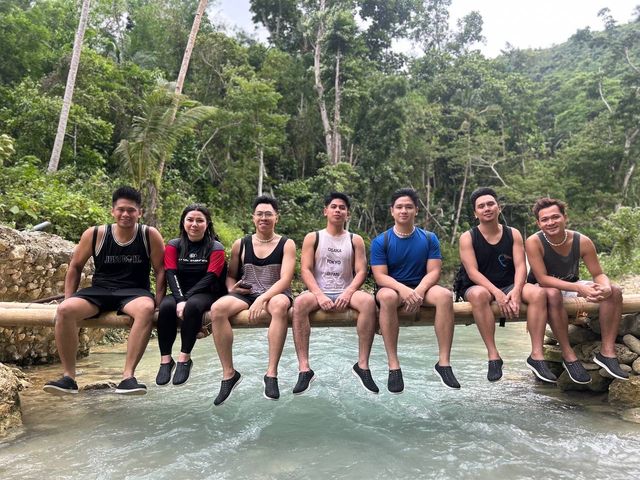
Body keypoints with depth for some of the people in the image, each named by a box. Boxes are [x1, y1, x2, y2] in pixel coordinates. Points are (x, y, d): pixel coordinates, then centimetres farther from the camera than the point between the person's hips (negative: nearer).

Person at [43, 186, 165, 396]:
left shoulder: (150, 235, -5)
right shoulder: (94, 234, 0)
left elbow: (161, 270, -1)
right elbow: (75, 267, 11)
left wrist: (158, 302, -10)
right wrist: (69, 299, 5)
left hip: (134, 292, -2)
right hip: (99, 290, 3)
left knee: (146, 309, -37)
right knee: (64, 310, -25)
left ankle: (128, 376, -32)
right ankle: (69, 377, -12)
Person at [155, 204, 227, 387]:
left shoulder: (216, 248, 0)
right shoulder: (174, 246, 7)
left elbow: (210, 278, -10)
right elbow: (171, 275, -5)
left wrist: (186, 298, -21)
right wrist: (180, 300, -22)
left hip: (206, 294, -2)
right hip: (180, 293, 3)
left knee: (193, 305, -35)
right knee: (166, 306, -30)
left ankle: (184, 358, -24)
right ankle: (165, 359, -21)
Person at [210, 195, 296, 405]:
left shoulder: (286, 244, 1)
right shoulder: (240, 244, 10)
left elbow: (285, 279, -10)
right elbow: (231, 275, 17)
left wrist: (263, 298, -25)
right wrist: (231, 288, -8)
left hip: (275, 294, -2)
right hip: (245, 294, 3)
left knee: (280, 305, -40)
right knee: (217, 308, -29)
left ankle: (271, 373, -32)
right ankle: (229, 373, -17)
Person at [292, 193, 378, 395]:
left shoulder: (355, 240, 13)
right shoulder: (313, 238, 9)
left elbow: (361, 271, 3)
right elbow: (305, 270, -1)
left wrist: (348, 293, -16)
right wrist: (319, 295, -16)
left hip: (345, 294, 1)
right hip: (319, 293, 0)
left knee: (368, 301, -32)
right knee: (299, 302, -34)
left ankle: (362, 364, -23)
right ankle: (304, 368, -30)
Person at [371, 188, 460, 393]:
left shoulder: (429, 238, 3)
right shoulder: (380, 241, -2)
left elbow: (433, 272, -4)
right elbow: (380, 276, -10)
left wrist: (419, 291, -25)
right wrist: (403, 290, -30)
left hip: (421, 288, 2)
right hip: (392, 288, -2)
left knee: (445, 295, -30)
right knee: (387, 296, -38)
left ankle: (444, 362, -23)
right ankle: (393, 366, -33)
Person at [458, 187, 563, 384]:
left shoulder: (513, 234, 6)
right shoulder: (467, 238, -3)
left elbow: (520, 266, -4)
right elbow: (472, 272, -13)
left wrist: (516, 290, -24)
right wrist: (497, 293, -27)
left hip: (509, 286, 3)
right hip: (480, 287, -3)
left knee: (538, 292, -26)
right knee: (479, 294, -39)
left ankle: (537, 355, -23)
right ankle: (493, 356, -33)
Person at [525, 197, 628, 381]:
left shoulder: (582, 241, -13)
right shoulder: (534, 242, -24)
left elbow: (598, 274, -7)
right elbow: (542, 279, -27)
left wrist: (606, 287, -33)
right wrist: (578, 288, -38)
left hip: (572, 285, 5)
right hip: (544, 289, -5)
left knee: (614, 291, -15)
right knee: (553, 294, -39)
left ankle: (607, 351, -12)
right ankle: (568, 355, -27)